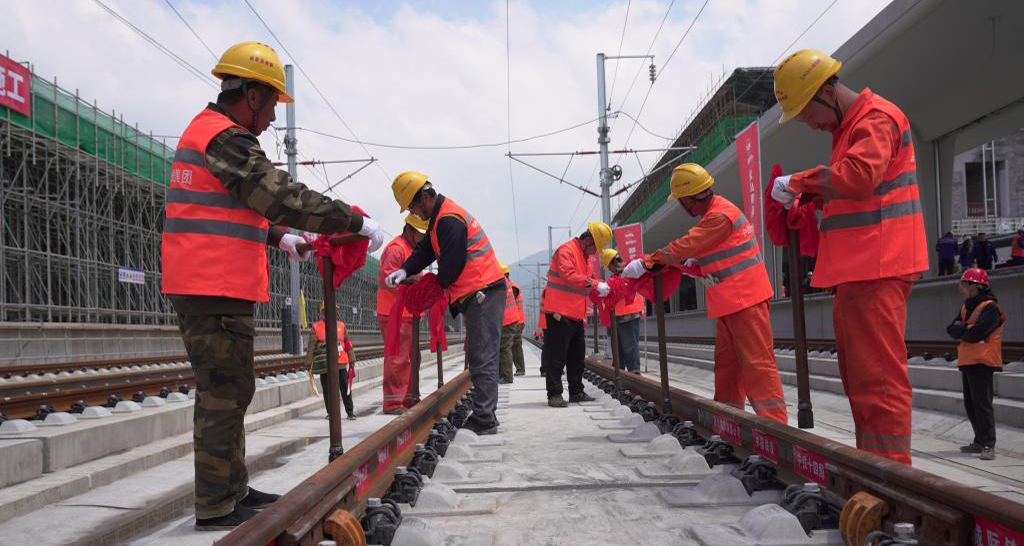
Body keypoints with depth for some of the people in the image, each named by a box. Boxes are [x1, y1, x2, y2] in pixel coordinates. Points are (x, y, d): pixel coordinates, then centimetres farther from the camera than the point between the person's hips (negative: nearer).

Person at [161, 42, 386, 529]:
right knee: (225, 393, -5)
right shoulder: (226, 138, -14)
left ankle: (233, 489, 26)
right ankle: (216, 507, 2)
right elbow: (284, 197, -20)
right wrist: (357, 223, -14)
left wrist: (278, 237, 28)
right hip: (216, 289, -11)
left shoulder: (204, 132, 20)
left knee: (229, 391, 16)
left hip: (206, 287, 11)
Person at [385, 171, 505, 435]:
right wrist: (405, 270, 2)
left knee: (482, 357, -10)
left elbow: (450, 265, -17)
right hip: (480, 294, 11)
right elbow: (425, 249, 18)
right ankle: (483, 416, 16)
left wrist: (438, 284, 3)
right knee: (480, 357, 11)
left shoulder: (449, 220, -16)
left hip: (483, 293, -11)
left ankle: (483, 419, -9)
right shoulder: (440, 217, 19)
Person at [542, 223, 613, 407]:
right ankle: (554, 394, -4)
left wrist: (599, 286, 10)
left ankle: (576, 392, 21)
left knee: (577, 355, 13)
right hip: (559, 312, -10)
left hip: (575, 314, 10)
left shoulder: (584, 255, 19)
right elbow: (569, 276, -24)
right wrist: (595, 284, -24)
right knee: (557, 354, -7)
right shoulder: (566, 250, -12)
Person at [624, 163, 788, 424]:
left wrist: (645, 262, -14)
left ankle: (774, 420, -8)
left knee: (756, 361, -10)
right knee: (726, 361, 14)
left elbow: (685, 247, -20)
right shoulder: (715, 210, 13)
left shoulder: (719, 216, -19)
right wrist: (697, 261, 6)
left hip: (745, 299, -10)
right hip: (729, 302, 10)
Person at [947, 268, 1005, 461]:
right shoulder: (966, 306, 17)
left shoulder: (989, 308, -12)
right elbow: (951, 330, 8)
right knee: (970, 404, 13)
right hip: (967, 362, 9)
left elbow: (975, 334, -22)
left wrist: (961, 330, -2)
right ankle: (980, 442, 21)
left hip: (982, 362, -9)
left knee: (982, 403, -11)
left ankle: (989, 445, -10)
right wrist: (966, 329, -11)